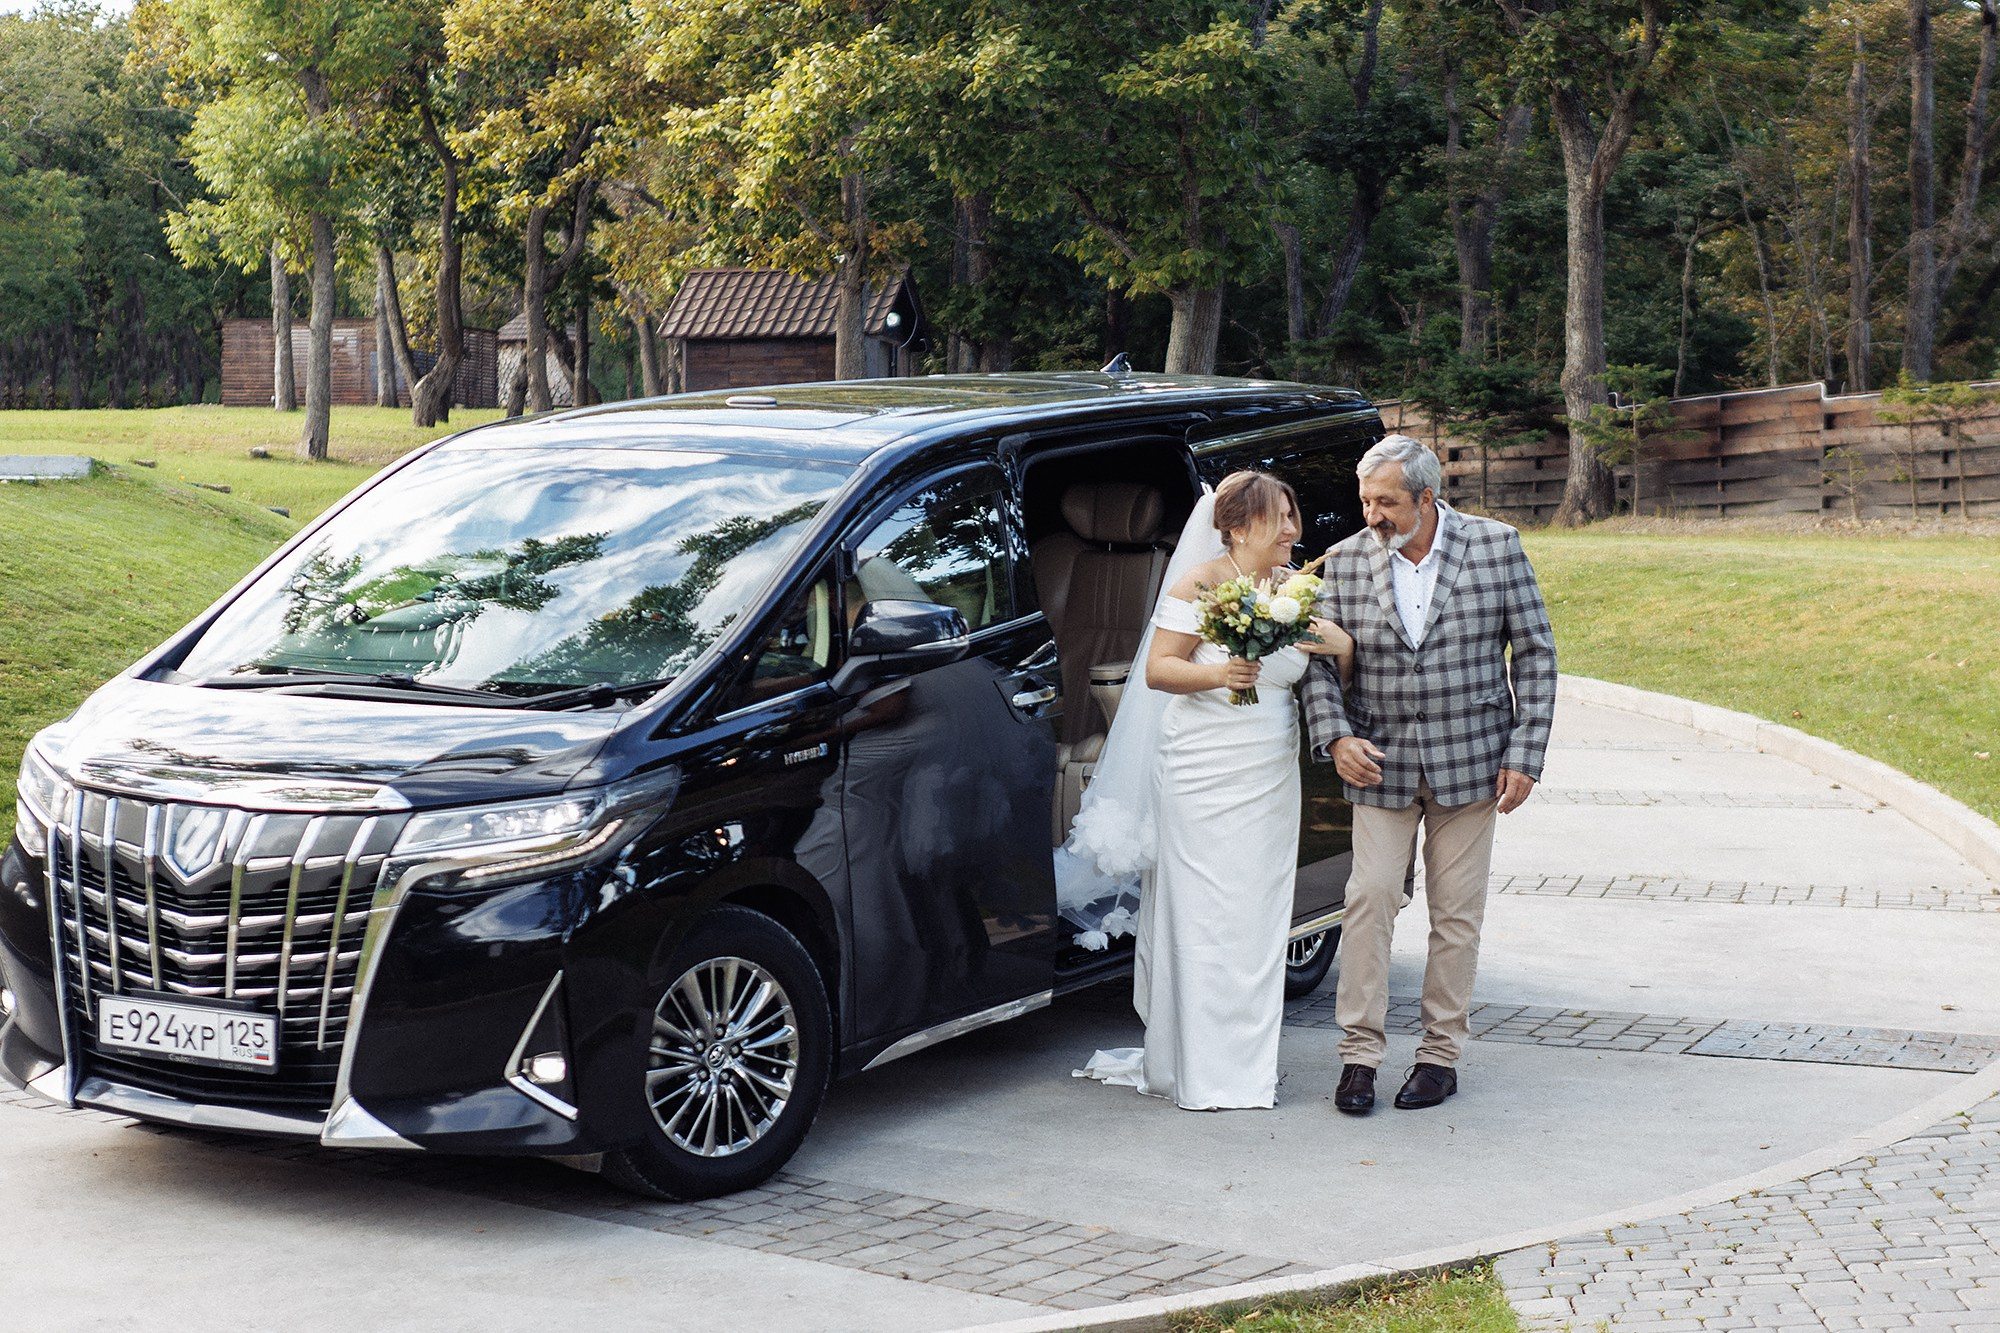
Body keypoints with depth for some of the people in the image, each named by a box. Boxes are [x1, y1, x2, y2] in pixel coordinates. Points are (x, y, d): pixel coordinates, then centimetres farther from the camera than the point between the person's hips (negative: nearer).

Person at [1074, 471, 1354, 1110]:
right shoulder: (1200, 584, -6)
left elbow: (1332, 683, 12)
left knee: (1259, 914, 5)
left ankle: (1247, 1062, 14)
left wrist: (1344, 646, -9)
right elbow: (1157, 670, -9)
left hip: (1269, 778, 5)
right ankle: (1203, 1073, 2)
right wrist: (1217, 675, -25)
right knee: (1204, 916, -4)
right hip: (1202, 773, -5)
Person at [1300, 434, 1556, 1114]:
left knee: (1456, 911, 5)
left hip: (1470, 760, -1)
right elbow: (1321, 661, 3)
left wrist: (1523, 754, -7)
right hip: (1380, 763, 1)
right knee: (1368, 899, -5)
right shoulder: (1345, 562, 0)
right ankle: (1360, 1053, 3)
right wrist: (1335, 737, -13)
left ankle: (1441, 1054, 15)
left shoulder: (1496, 547, -4)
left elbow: (1535, 655, -1)